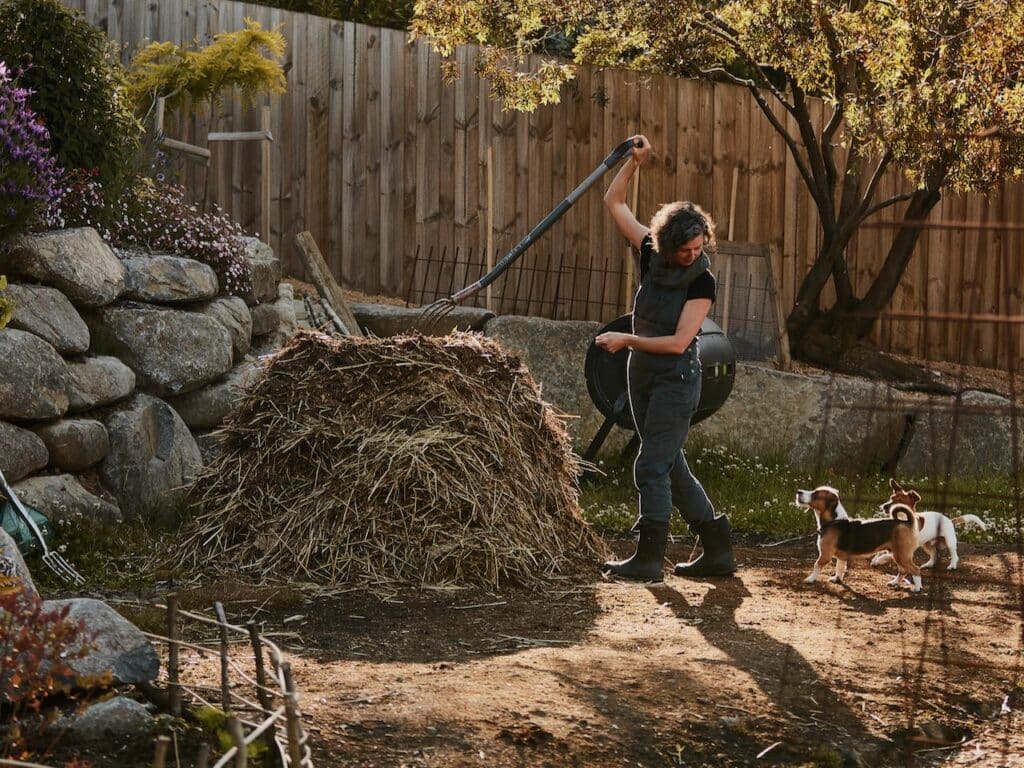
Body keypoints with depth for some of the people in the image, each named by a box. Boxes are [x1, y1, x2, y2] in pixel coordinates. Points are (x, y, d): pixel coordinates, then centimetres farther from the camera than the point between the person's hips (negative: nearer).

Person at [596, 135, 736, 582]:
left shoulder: (702, 281, -15)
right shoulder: (652, 256, 0)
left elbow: (678, 342, -20)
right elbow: (613, 203, 8)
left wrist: (626, 340, -18)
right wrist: (633, 162, -3)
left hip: (677, 380, -7)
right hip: (643, 376, 7)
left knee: (652, 465, -9)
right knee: (671, 467, 10)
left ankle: (648, 559, -3)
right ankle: (718, 549, 17)